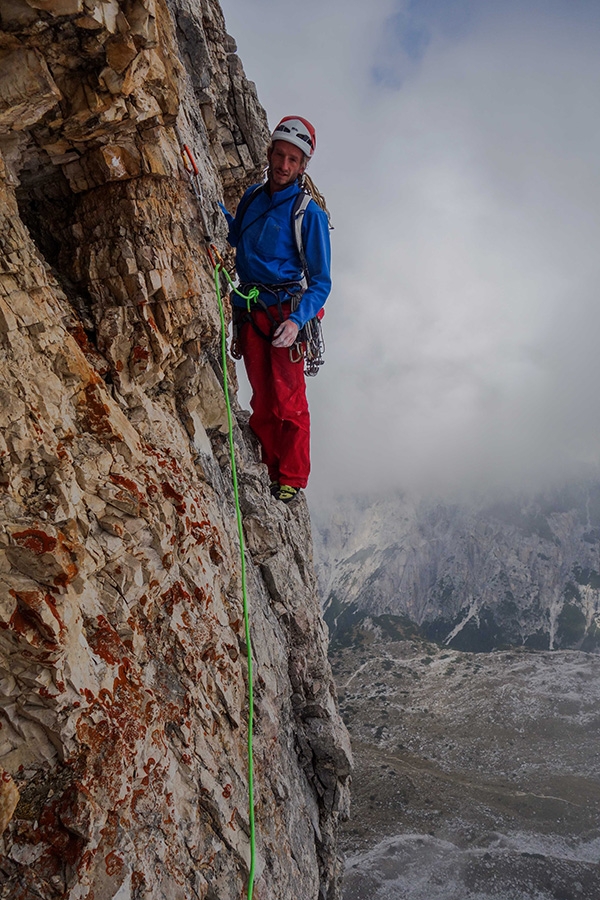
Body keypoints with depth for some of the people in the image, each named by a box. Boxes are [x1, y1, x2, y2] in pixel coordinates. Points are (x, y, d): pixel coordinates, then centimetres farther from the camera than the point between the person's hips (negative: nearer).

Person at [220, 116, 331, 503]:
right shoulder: (252, 197, 11)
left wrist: (297, 320, -21)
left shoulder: (309, 214, -5)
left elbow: (321, 281, -6)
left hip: (284, 314, -5)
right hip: (248, 313, 5)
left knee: (289, 402, -7)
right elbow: (235, 236, 31)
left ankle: (292, 479, 4)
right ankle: (270, 472, 18)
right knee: (262, 401, 8)